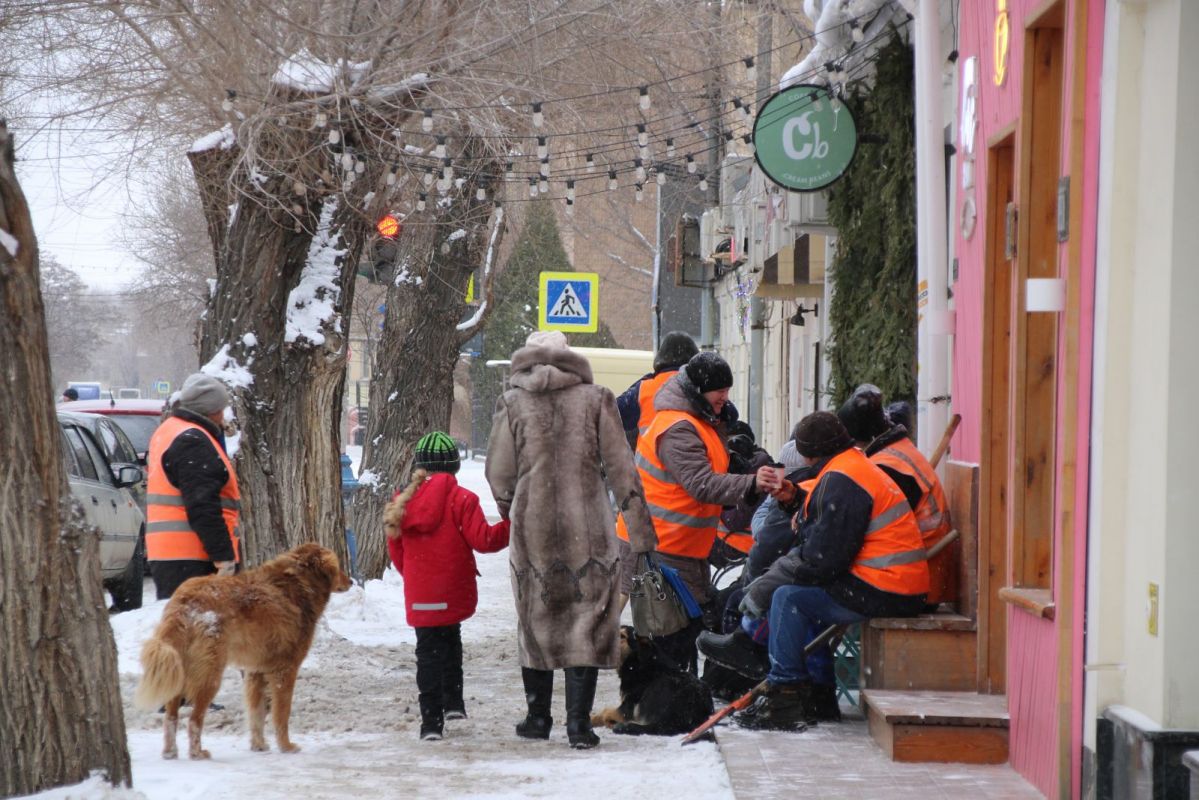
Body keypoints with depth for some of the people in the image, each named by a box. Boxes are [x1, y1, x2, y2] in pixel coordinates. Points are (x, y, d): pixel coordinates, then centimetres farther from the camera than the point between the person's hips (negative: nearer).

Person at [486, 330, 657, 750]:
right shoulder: (596, 399, 2)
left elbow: (499, 474, 3)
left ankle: (538, 717, 19)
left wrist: (510, 512, 23)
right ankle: (578, 722, -4)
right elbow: (620, 469, 0)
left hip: (533, 530, 1)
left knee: (536, 622, 13)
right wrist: (641, 531, 3)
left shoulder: (513, 403, 1)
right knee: (587, 623, 2)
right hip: (588, 532, -1)